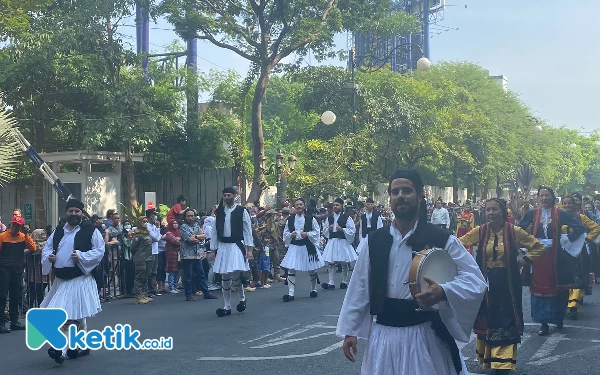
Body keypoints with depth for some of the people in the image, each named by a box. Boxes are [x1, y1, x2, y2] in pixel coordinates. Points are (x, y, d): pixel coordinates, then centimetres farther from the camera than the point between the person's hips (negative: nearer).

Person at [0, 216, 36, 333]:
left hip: (18, 270, 4)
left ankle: (14, 321, 20)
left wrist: (26, 234, -8)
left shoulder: (23, 237, 7)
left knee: (16, 297, 11)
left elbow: (33, 248, -4)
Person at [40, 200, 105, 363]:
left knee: (72, 315, -10)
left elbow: (99, 251, -8)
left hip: (79, 279, -6)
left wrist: (81, 256, -20)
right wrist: (48, 256, -4)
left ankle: (61, 349, -13)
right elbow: (46, 248, 18)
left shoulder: (90, 230, -3)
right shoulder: (58, 231, 14)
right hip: (60, 279, 6)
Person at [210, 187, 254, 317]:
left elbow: (248, 231, -1)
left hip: (236, 246, -4)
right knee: (225, 278, 5)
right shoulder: (219, 212, 9)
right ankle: (227, 307, 14)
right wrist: (213, 250, 8)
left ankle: (242, 298, 15)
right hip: (222, 247, 4)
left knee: (235, 274, -14)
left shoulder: (241, 211, -1)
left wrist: (249, 249, -7)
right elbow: (215, 231, 11)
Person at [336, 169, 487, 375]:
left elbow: (475, 281, -7)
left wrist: (443, 292, -25)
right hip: (383, 337, 3)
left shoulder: (442, 240, -5)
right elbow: (359, 288, 8)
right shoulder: (373, 241, 4)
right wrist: (349, 330, 6)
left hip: (425, 337, -2)